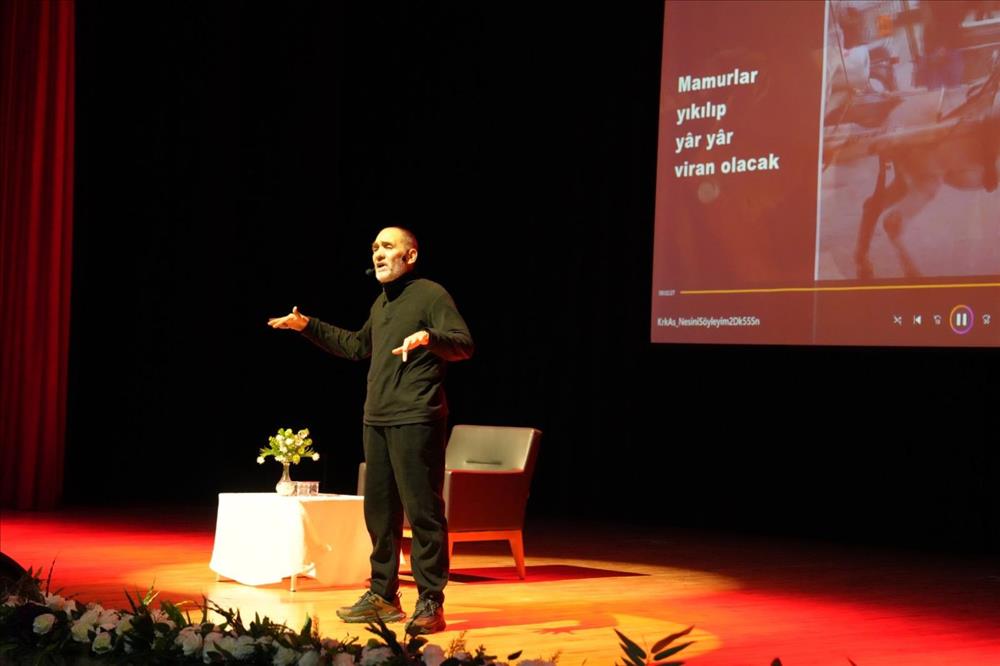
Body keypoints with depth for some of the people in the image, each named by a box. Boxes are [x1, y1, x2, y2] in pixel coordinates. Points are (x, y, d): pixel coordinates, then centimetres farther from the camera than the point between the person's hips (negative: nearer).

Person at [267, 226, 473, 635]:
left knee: (423, 510, -8)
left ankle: (431, 603, -5)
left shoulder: (430, 295, -6)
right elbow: (357, 346, 33)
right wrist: (307, 326, 31)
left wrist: (428, 336, -36)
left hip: (415, 419, -9)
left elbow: (463, 345, -17)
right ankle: (383, 595, 22)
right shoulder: (381, 303, 19)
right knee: (379, 510, 13)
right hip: (376, 419, 9)